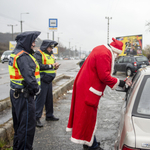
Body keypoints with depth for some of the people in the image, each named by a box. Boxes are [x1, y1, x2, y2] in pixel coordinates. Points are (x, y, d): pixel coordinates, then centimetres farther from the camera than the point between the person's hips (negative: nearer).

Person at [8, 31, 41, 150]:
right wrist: (36, 89, -12)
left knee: (19, 122, 21)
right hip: (24, 95, -11)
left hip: (16, 93, 11)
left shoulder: (15, 54, 14)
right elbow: (29, 76, -26)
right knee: (27, 124, -1)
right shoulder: (23, 57, -20)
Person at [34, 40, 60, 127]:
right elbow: (39, 66, -21)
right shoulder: (39, 54, -10)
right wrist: (50, 66, -19)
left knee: (49, 99, 16)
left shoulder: (50, 54, 17)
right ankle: (37, 118, -1)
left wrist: (55, 66, 0)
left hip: (49, 80, 9)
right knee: (40, 99, -7)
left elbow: (53, 64, 23)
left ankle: (49, 115, 29)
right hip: (42, 80, -9)